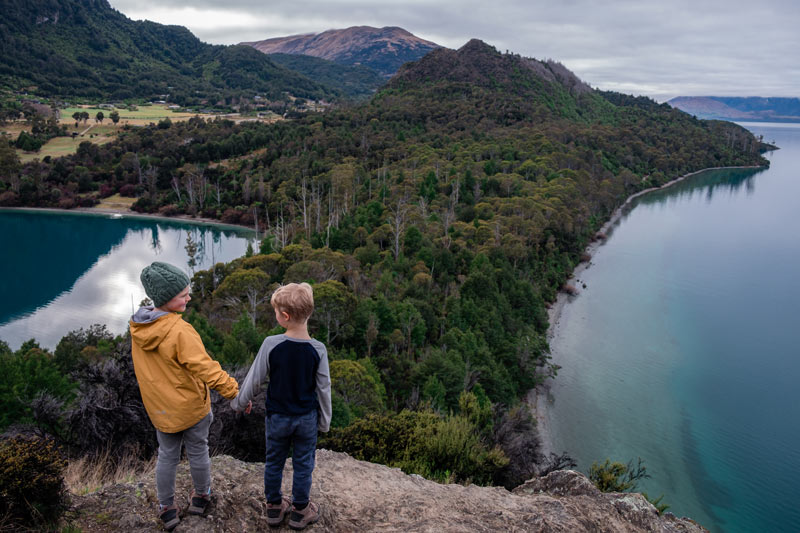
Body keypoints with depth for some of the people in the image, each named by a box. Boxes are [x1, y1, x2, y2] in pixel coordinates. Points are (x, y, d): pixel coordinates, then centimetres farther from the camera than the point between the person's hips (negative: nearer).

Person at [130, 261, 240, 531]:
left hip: (160, 407, 5)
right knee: (198, 452, 18)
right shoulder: (180, 332, -31)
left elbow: (147, 367, 6)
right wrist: (235, 392, -23)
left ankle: (167, 509, 33)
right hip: (192, 406, -5)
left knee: (167, 456, 21)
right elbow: (206, 368, -30)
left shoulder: (137, 327, -8)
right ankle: (201, 497, 38)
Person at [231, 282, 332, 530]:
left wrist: (239, 402, 9)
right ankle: (299, 511, 32)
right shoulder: (318, 349, -17)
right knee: (303, 465, 17)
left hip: (277, 417, 0)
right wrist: (324, 421, 6)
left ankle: (274, 507, 37)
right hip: (307, 419, 0)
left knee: (274, 463, 21)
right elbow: (323, 389, -8)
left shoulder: (271, 344, -21)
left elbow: (254, 379, -10)